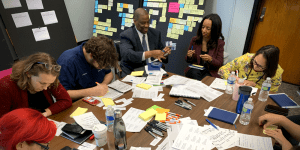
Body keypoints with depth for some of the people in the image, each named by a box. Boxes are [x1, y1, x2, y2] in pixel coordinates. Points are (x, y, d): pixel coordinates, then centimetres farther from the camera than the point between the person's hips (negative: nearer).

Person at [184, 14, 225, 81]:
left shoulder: (219, 43, -2)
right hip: (194, 70, 2)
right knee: (194, 73, -33)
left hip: (211, 73, -2)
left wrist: (211, 60, -21)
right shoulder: (194, 40, 2)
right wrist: (189, 57, -14)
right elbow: (188, 61, 11)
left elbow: (219, 64, 0)